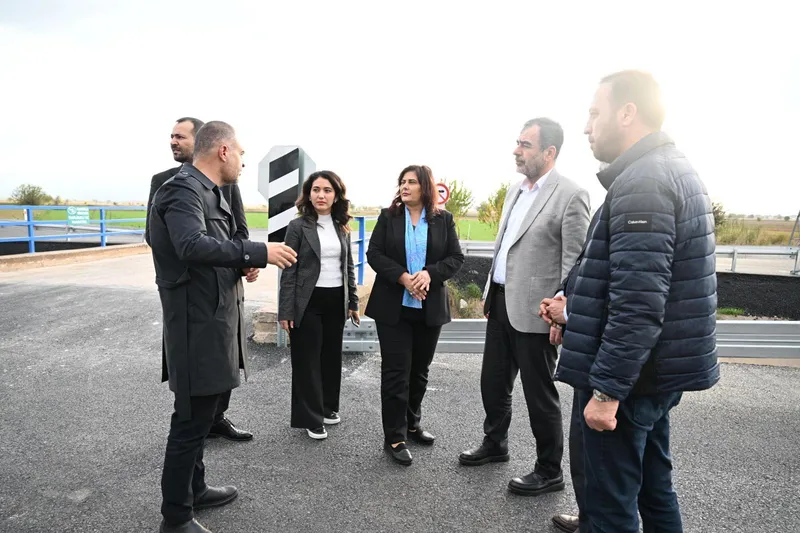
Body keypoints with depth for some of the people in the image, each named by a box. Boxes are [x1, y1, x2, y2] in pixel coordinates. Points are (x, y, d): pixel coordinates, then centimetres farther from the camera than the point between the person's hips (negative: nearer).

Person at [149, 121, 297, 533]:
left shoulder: (206, 190, 15)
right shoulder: (183, 189, -16)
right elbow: (192, 246, -32)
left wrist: (243, 263, 5)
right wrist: (257, 252, -30)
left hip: (212, 320, 10)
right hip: (197, 325, -10)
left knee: (200, 414, 22)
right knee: (191, 420, 1)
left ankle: (193, 489, 39)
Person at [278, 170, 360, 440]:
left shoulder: (342, 227, 8)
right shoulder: (298, 226, -6)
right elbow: (289, 271, -8)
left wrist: (353, 301, 12)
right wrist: (285, 311, -11)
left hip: (336, 301, 5)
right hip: (308, 302, -4)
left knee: (332, 355, 13)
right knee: (307, 359, 3)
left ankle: (328, 407, 30)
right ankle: (310, 417, 15)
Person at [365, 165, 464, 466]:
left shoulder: (444, 219, 4)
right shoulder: (388, 217, 2)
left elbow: (456, 257, 0)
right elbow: (374, 254, -4)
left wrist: (429, 274, -18)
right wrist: (403, 277, -18)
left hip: (430, 308, 2)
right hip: (393, 307, -2)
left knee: (419, 370, 14)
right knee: (396, 372, -1)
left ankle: (412, 425, 31)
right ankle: (394, 438, 7)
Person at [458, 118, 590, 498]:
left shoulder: (571, 195, -13)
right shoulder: (515, 191, 12)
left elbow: (574, 262, -15)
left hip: (533, 311, -8)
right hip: (501, 302, 8)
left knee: (539, 394, 6)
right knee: (493, 382, 19)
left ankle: (549, 471, 25)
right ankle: (495, 443, 42)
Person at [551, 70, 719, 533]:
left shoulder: (642, 182, -19)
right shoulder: (671, 169, 14)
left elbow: (638, 303, -26)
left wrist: (606, 390, -22)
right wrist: (577, 308, 22)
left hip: (629, 376, -10)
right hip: (657, 371, 10)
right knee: (653, 488, 22)